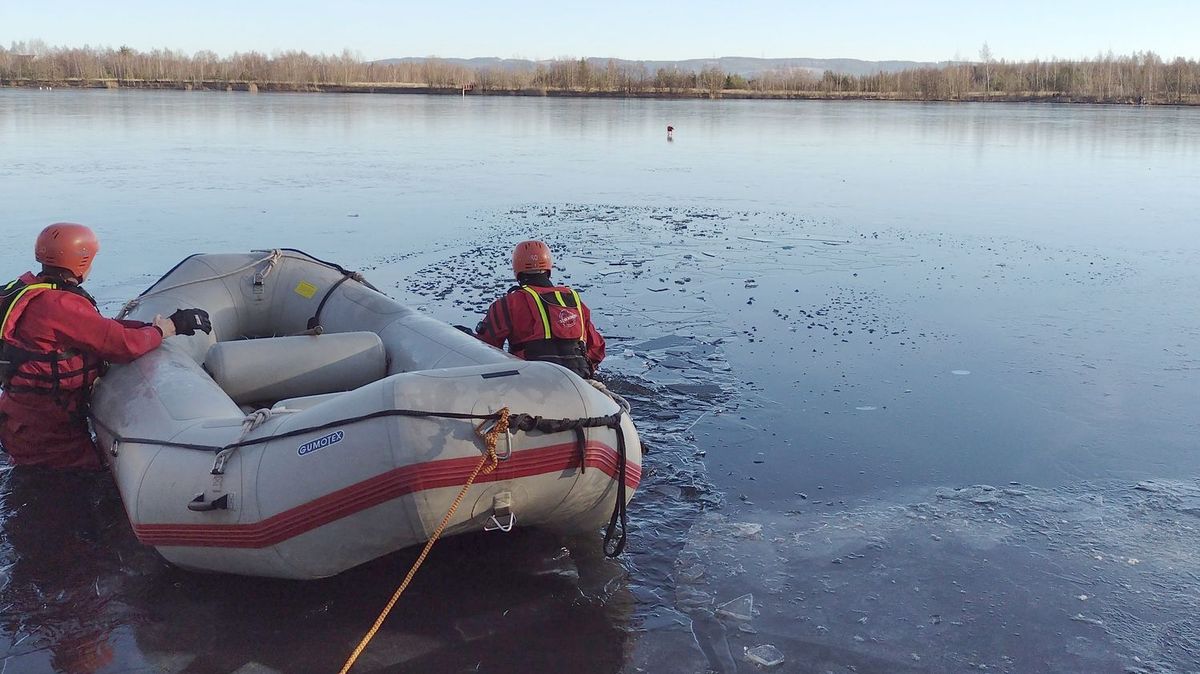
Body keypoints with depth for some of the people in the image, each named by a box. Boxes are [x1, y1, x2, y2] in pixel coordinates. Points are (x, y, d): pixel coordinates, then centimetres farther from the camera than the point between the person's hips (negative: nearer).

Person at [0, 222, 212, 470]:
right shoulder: (60, 306, -26)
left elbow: (101, 328, 7)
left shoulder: (31, 290, 6)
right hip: (45, 434, -10)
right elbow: (124, 344, -26)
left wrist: (149, 326, 1)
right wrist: (164, 329, -8)